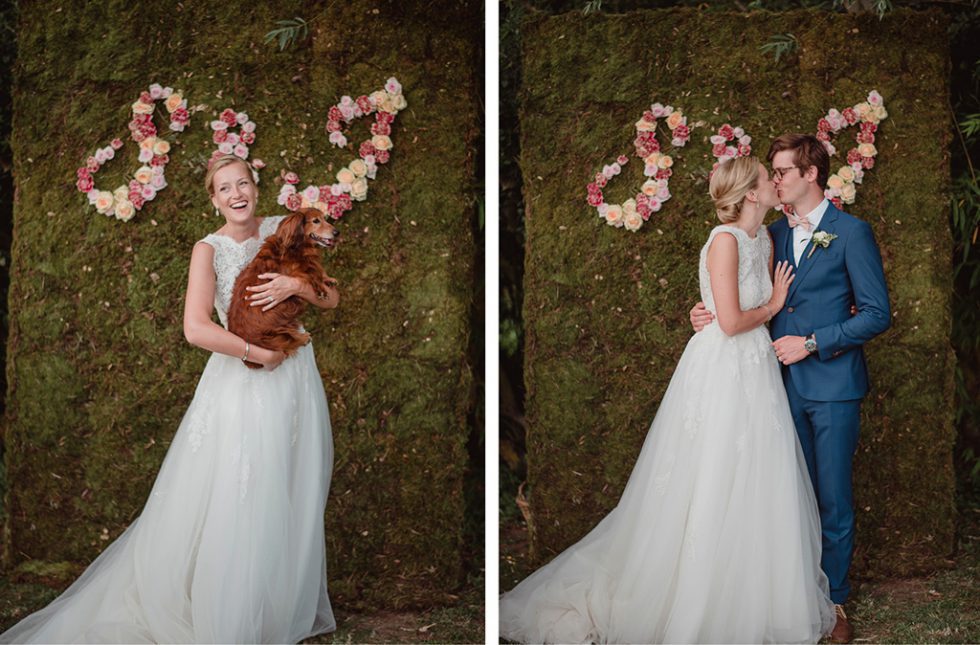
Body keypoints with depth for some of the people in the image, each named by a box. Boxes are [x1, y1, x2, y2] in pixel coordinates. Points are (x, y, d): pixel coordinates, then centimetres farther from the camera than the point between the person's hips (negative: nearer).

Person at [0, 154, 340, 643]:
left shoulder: (281, 230, 7)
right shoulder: (209, 249, -5)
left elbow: (331, 297, 7)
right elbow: (196, 328, -19)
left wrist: (297, 286, -12)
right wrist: (258, 353, -15)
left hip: (294, 379, 4)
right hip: (241, 383, -4)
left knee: (291, 503, 10)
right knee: (232, 506, -4)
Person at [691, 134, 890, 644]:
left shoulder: (851, 232, -5)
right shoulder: (774, 233, 12)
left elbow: (877, 313, -7)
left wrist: (812, 343, -13)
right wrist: (715, 313, -1)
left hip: (832, 385, -5)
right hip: (786, 384, 5)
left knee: (833, 499, 2)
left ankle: (834, 601, 16)